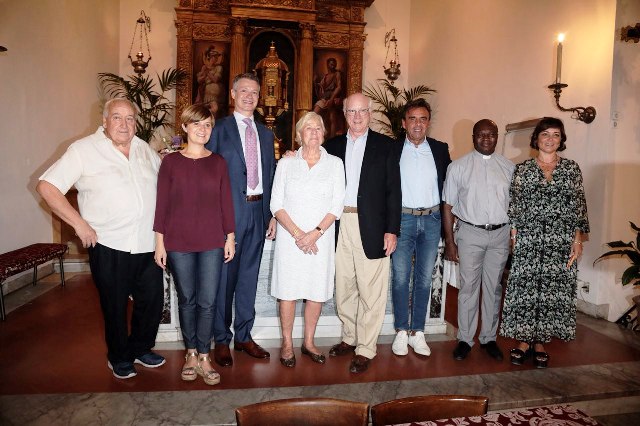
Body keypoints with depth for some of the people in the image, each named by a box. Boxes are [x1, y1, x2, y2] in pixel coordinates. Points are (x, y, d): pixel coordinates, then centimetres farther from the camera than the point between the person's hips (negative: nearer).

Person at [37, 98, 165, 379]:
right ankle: (119, 358, 32)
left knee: (153, 300, 13)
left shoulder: (144, 148, 9)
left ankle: (140, 348, 36)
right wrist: (80, 224, -14)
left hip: (148, 244, 5)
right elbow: (47, 187, -11)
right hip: (109, 245, -5)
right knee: (115, 306, 10)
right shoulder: (84, 150, -7)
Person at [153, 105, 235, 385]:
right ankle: (191, 354, 28)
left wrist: (230, 237, 4)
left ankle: (204, 357, 18)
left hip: (212, 242, 1)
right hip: (178, 242, 0)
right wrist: (159, 241, -2)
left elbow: (226, 202, 6)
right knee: (187, 299, 11)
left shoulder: (218, 163, 4)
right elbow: (162, 204, 0)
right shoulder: (171, 162, 0)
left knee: (207, 302, 3)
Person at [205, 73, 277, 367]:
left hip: (259, 211, 5)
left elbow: (270, 176, 14)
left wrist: (272, 215, 8)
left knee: (249, 276, 12)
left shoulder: (266, 134, 14)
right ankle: (221, 340, 19)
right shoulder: (219, 129, -1)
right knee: (224, 276, 3)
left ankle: (243, 336, 26)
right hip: (228, 211, -5)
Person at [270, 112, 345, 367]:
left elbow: (337, 204, -1)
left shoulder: (335, 163, 5)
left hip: (321, 237, 1)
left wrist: (315, 233, -13)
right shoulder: (286, 164, 5)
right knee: (288, 290, 3)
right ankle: (287, 344, 19)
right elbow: (276, 204, -1)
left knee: (317, 291, 6)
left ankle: (309, 342, 23)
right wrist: (297, 233, -13)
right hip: (290, 236, 0)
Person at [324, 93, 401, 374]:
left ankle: (365, 349, 14)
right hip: (340, 225, 3)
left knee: (371, 292, 1)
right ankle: (349, 337, 30)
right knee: (344, 287, 12)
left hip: (371, 227, -3)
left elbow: (393, 190, -1)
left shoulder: (385, 145, 4)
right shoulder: (333, 146, 12)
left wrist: (392, 230, -6)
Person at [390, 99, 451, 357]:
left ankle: (417, 332, 19)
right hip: (402, 219, -2)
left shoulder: (440, 149, 7)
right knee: (400, 278, 3)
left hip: (431, 220, 2)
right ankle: (401, 332, 16)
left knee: (424, 279, 8)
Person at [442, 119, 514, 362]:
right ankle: (464, 339, 14)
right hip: (470, 233, -2)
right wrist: (449, 241, -5)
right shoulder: (458, 167, 1)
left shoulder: (509, 168, 8)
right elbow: (448, 206, -1)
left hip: (501, 234, 3)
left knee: (494, 288, 10)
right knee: (468, 287, 2)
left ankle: (489, 338, 24)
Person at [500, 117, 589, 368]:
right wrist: (514, 237, -2)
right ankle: (524, 341, 14)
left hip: (561, 242, 1)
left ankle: (540, 342, 17)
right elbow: (515, 206, 4)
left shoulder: (572, 168, 8)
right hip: (528, 239, -1)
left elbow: (579, 205, 6)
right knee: (525, 288, -1)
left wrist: (578, 238, -1)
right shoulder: (522, 169, 6)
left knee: (554, 289, 4)